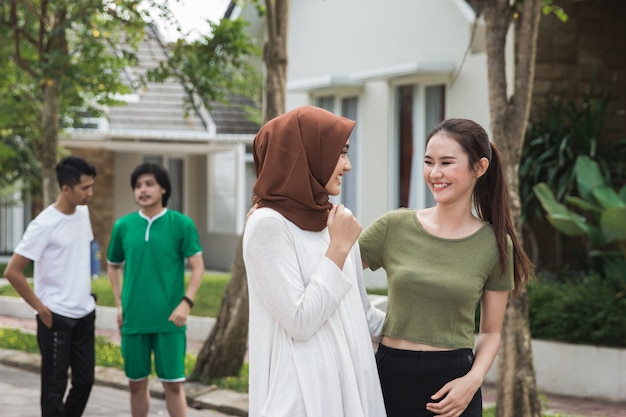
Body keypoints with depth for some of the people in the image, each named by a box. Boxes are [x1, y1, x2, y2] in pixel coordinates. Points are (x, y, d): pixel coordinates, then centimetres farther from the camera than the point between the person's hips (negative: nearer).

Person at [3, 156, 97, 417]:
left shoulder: (83, 213, 5)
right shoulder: (44, 225, -18)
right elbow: (12, 272, -18)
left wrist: (86, 294, 13)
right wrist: (41, 308, -13)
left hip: (84, 314, 7)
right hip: (56, 317, -7)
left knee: (85, 381, 12)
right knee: (55, 386, 1)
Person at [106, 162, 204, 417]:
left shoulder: (181, 224, -3)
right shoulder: (123, 226, 6)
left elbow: (197, 266, -3)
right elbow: (113, 266, 18)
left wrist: (186, 302, -14)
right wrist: (119, 304, 8)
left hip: (168, 319, -3)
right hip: (133, 319, 3)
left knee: (173, 384, -1)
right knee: (136, 383, 10)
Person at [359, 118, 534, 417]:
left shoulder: (495, 244, 1)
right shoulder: (394, 226, -1)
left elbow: (491, 332, 5)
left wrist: (474, 379, -10)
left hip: (452, 384, 0)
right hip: (391, 376, 0)